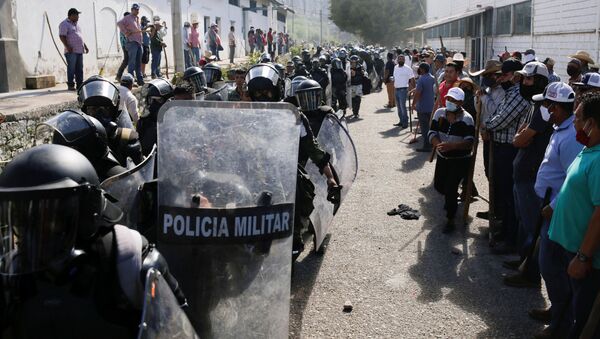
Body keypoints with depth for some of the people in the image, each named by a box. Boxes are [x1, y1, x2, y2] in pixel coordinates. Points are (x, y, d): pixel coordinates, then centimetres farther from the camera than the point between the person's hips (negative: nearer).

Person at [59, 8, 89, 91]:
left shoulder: (76, 24, 22)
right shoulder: (64, 24, -5)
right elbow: (62, 36, -14)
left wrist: (85, 46, 23)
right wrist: (67, 46, -23)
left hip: (79, 50, 8)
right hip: (71, 51, -8)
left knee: (79, 69, 7)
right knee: (71, 68, -6)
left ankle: (80, 84, 11)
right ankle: (70, 85, -3)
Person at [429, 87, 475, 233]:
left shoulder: (467, 119, -16)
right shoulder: (439, 113, -3)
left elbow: (469, 141, -24)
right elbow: (432, 133, -7)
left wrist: (450, 146, -39)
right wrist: (438, 144, -29)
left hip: (460, 159, -5)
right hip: (442, 157, 5)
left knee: (450, 188, -11)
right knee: (438, 185, 15)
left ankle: (450, 220, 6)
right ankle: (451, 198, 50)